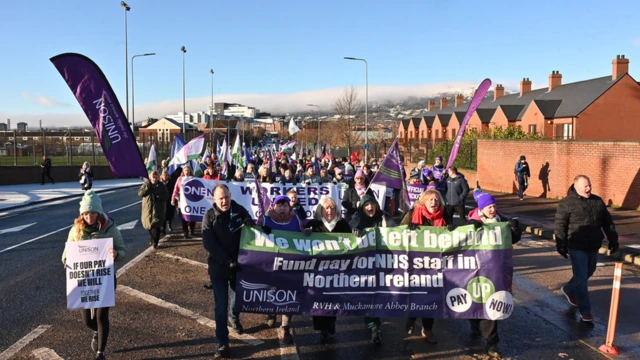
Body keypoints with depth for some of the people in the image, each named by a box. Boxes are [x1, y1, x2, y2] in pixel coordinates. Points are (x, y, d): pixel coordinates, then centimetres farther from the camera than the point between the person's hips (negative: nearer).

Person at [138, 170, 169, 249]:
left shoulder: (161, 185, 0)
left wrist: (158, 197, -17)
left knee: (156, 225, -9)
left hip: (158, 209, -2)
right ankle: (152, 238, 36)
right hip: (148, 208, 2)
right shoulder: (145, 184, 2)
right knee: (148, 224, 11)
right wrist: (147, 187, -19)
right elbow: (140, 193, -7)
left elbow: (166, 195, -2)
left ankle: (155, 242, -2)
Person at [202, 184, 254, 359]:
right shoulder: (209, 216, -11)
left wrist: (251, 225, -21)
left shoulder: (240, 211, -5)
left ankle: (234, 318, 52)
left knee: (237, 298, 19)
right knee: (221, 306, 0)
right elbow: (209, 244, -17)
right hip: (218, 266, -2)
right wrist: (227, 260, -25)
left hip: (238, 264, 2)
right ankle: (223, 344, 9)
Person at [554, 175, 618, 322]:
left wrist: (613, 239, 10)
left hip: (593, 247, 6)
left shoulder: (597, 201, 7)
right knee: (581, 277, -4)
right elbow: (560, 226, -10)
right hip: (577, 247, -6)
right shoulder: (567, 203, -10)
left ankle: (568, 290, 44)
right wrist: (561, 245, -13)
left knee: (587, 274, 19)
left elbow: (607, 222, 13)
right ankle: (585, 310, 3)